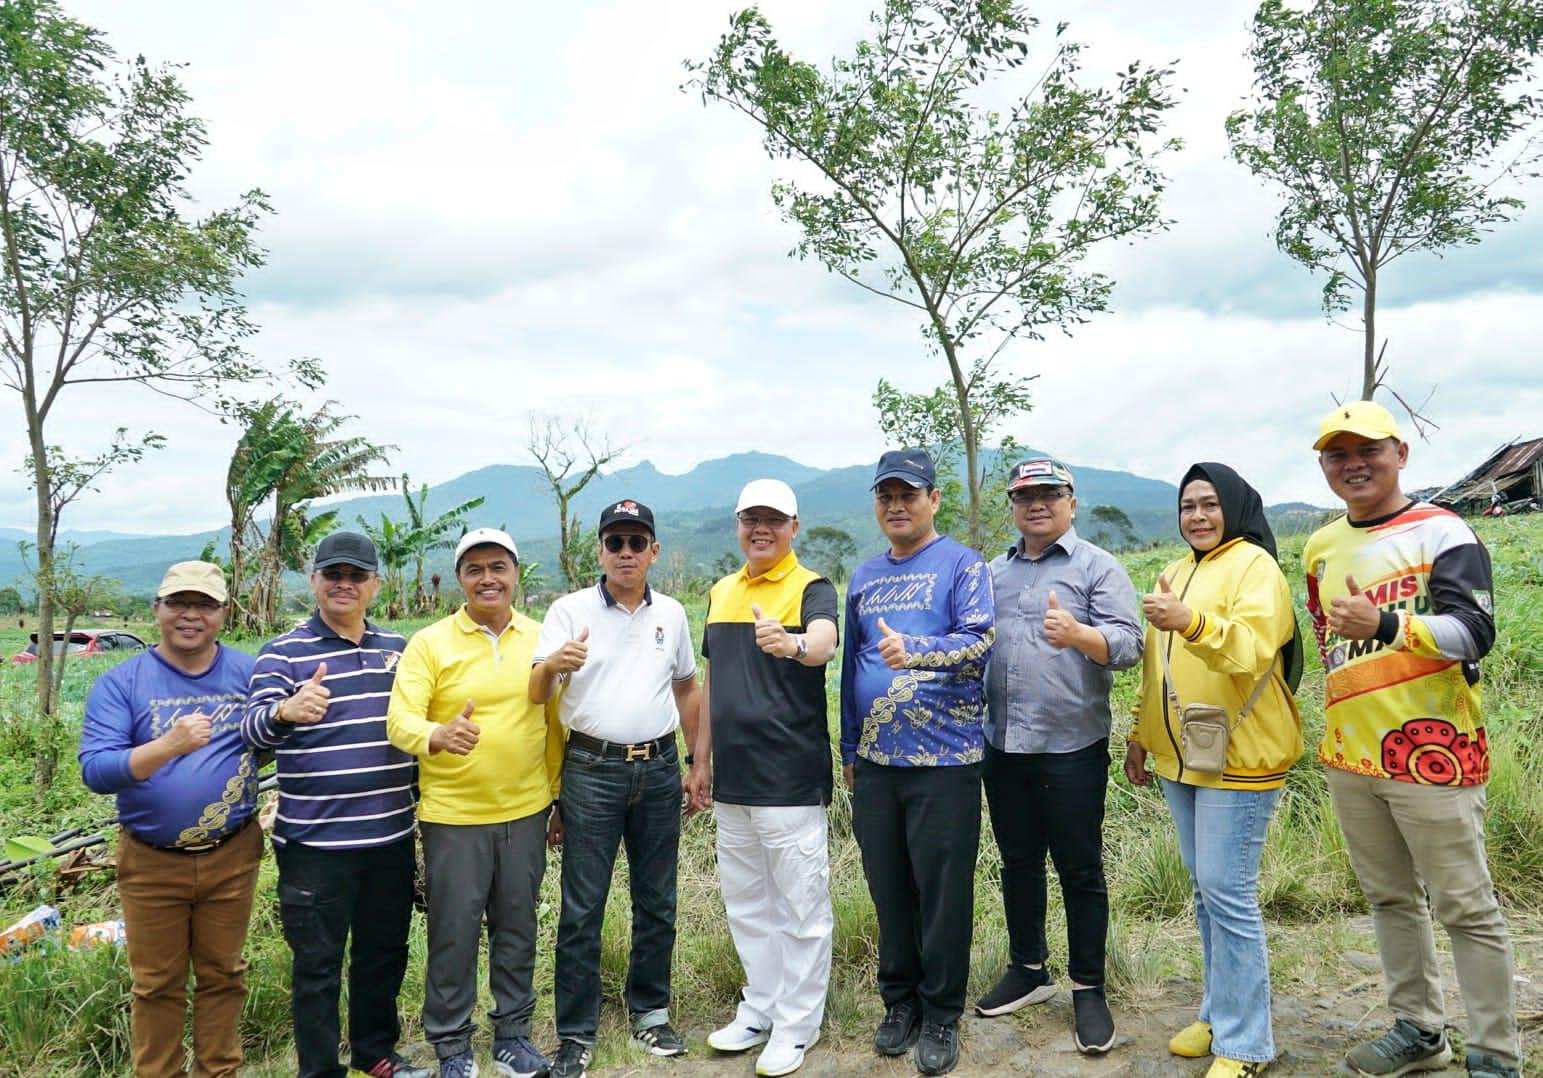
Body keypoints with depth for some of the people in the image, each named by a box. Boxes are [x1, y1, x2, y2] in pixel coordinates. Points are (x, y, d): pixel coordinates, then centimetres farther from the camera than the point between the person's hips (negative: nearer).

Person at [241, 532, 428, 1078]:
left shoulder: (398, 648, 8)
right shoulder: (283, 652, -6)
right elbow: (253, 731, -20)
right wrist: (285, 711, -43)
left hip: (392, 836, 5)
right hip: (315, 843, -4)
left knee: (385, 952, 18)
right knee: (317, 965, 7)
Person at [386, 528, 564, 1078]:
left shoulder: (540, 639, 2)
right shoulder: (429, 643, -7)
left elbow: (557, 722, 9)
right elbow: (400, 721, -16)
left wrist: (560, 794, 11)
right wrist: (437, 736, -38)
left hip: (525, 812, 3)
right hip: (452, 816, -3)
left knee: (517, 927, 15)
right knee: (454, 934, 7)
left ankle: (513, 1033, 33)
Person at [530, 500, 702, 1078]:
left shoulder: (671, 613, 6)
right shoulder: (570, 610, -4)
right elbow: (535, 695, -12)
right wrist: (553, 663, -35)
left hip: (659, 769, 3)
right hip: (592, 770, -3)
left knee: (657, 901, 13)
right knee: (582, 909, 3)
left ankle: (650, 1010, 30)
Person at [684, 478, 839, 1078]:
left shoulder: (811, 588, -9)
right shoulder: (722, 592, 10)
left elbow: (824, 643, -31)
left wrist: (790, 644, -54)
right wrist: (701, 760, 14)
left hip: (791, 780, -6)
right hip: (732, 780, 7)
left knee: (801, 907, 5)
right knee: (746, 904, 18)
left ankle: (796, 1023, 21)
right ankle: (760, 1008, 34)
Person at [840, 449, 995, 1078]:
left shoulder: (962, 565, -3)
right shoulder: (864, 578, 13)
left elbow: (981, 641, -16)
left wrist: (916, 650, -33)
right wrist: (849, 749, 17)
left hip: (944, 760, -5)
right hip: (875, 761, 5)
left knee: (943, 894, 3)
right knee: (889, 889, 13)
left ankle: (941, 1016, 20)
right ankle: (900, 1001, 30)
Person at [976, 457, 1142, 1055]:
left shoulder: (1097, 566, -3)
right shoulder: (994, 573, 13)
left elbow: (1128, 645, -14)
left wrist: (1078, 634, -32)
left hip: (1072, 748, -5)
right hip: (1003, 746, 5)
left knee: (1080, 871, 5)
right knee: (1018, 862, 15)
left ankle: (1088, 989, 20)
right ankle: (1028, 969, 32)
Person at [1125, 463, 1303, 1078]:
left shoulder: (1254, 566, -8)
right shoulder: (1177, 572, 16)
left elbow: (1253, 651, -25)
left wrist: (1191, 622, -40)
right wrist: (1141, 735, 21)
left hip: (1239, 758, -7)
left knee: (1228, 895, -5)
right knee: (1206, 891, 15)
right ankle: (1219, 1011, 28)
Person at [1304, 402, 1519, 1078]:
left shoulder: (1441, 532, -8)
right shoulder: (1322, 548, 11)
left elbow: (1473, 631, -22)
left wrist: (1386, 625, -38)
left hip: (1430, 752, -6)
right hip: (1350, 756, 7)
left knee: (1466, 908, 2)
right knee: (1390, 899, 16)